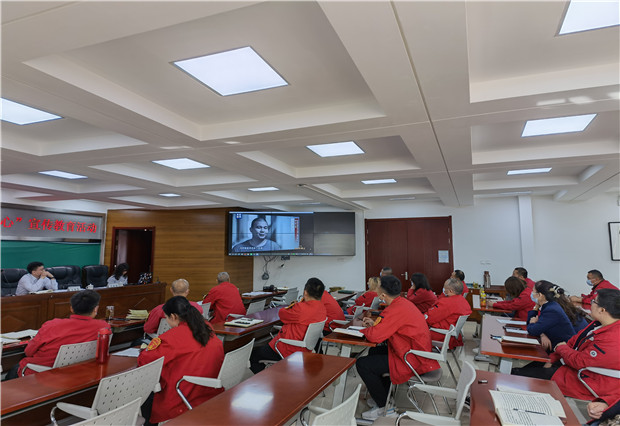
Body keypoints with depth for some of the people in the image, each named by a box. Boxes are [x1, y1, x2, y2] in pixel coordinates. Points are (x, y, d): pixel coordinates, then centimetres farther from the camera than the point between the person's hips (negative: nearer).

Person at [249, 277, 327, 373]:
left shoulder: (301, 308, -28)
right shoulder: (322, 308, -1)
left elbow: (282, 313, -10)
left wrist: (290, 306, 8)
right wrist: (295, 306, 4)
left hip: (289, 351, -9)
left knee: (253, 355, 6)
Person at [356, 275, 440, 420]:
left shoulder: (396, 310, -28)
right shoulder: (403, 302, 4)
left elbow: (374, 336, -29)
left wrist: (365, 329, -7)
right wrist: (375, 324, 11)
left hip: (413, 361, -11)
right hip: (420, 353, 11)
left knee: (362, 364, -9)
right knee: (374, 352, 25)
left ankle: (383, 405, 8)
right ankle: (384, 394, 31)